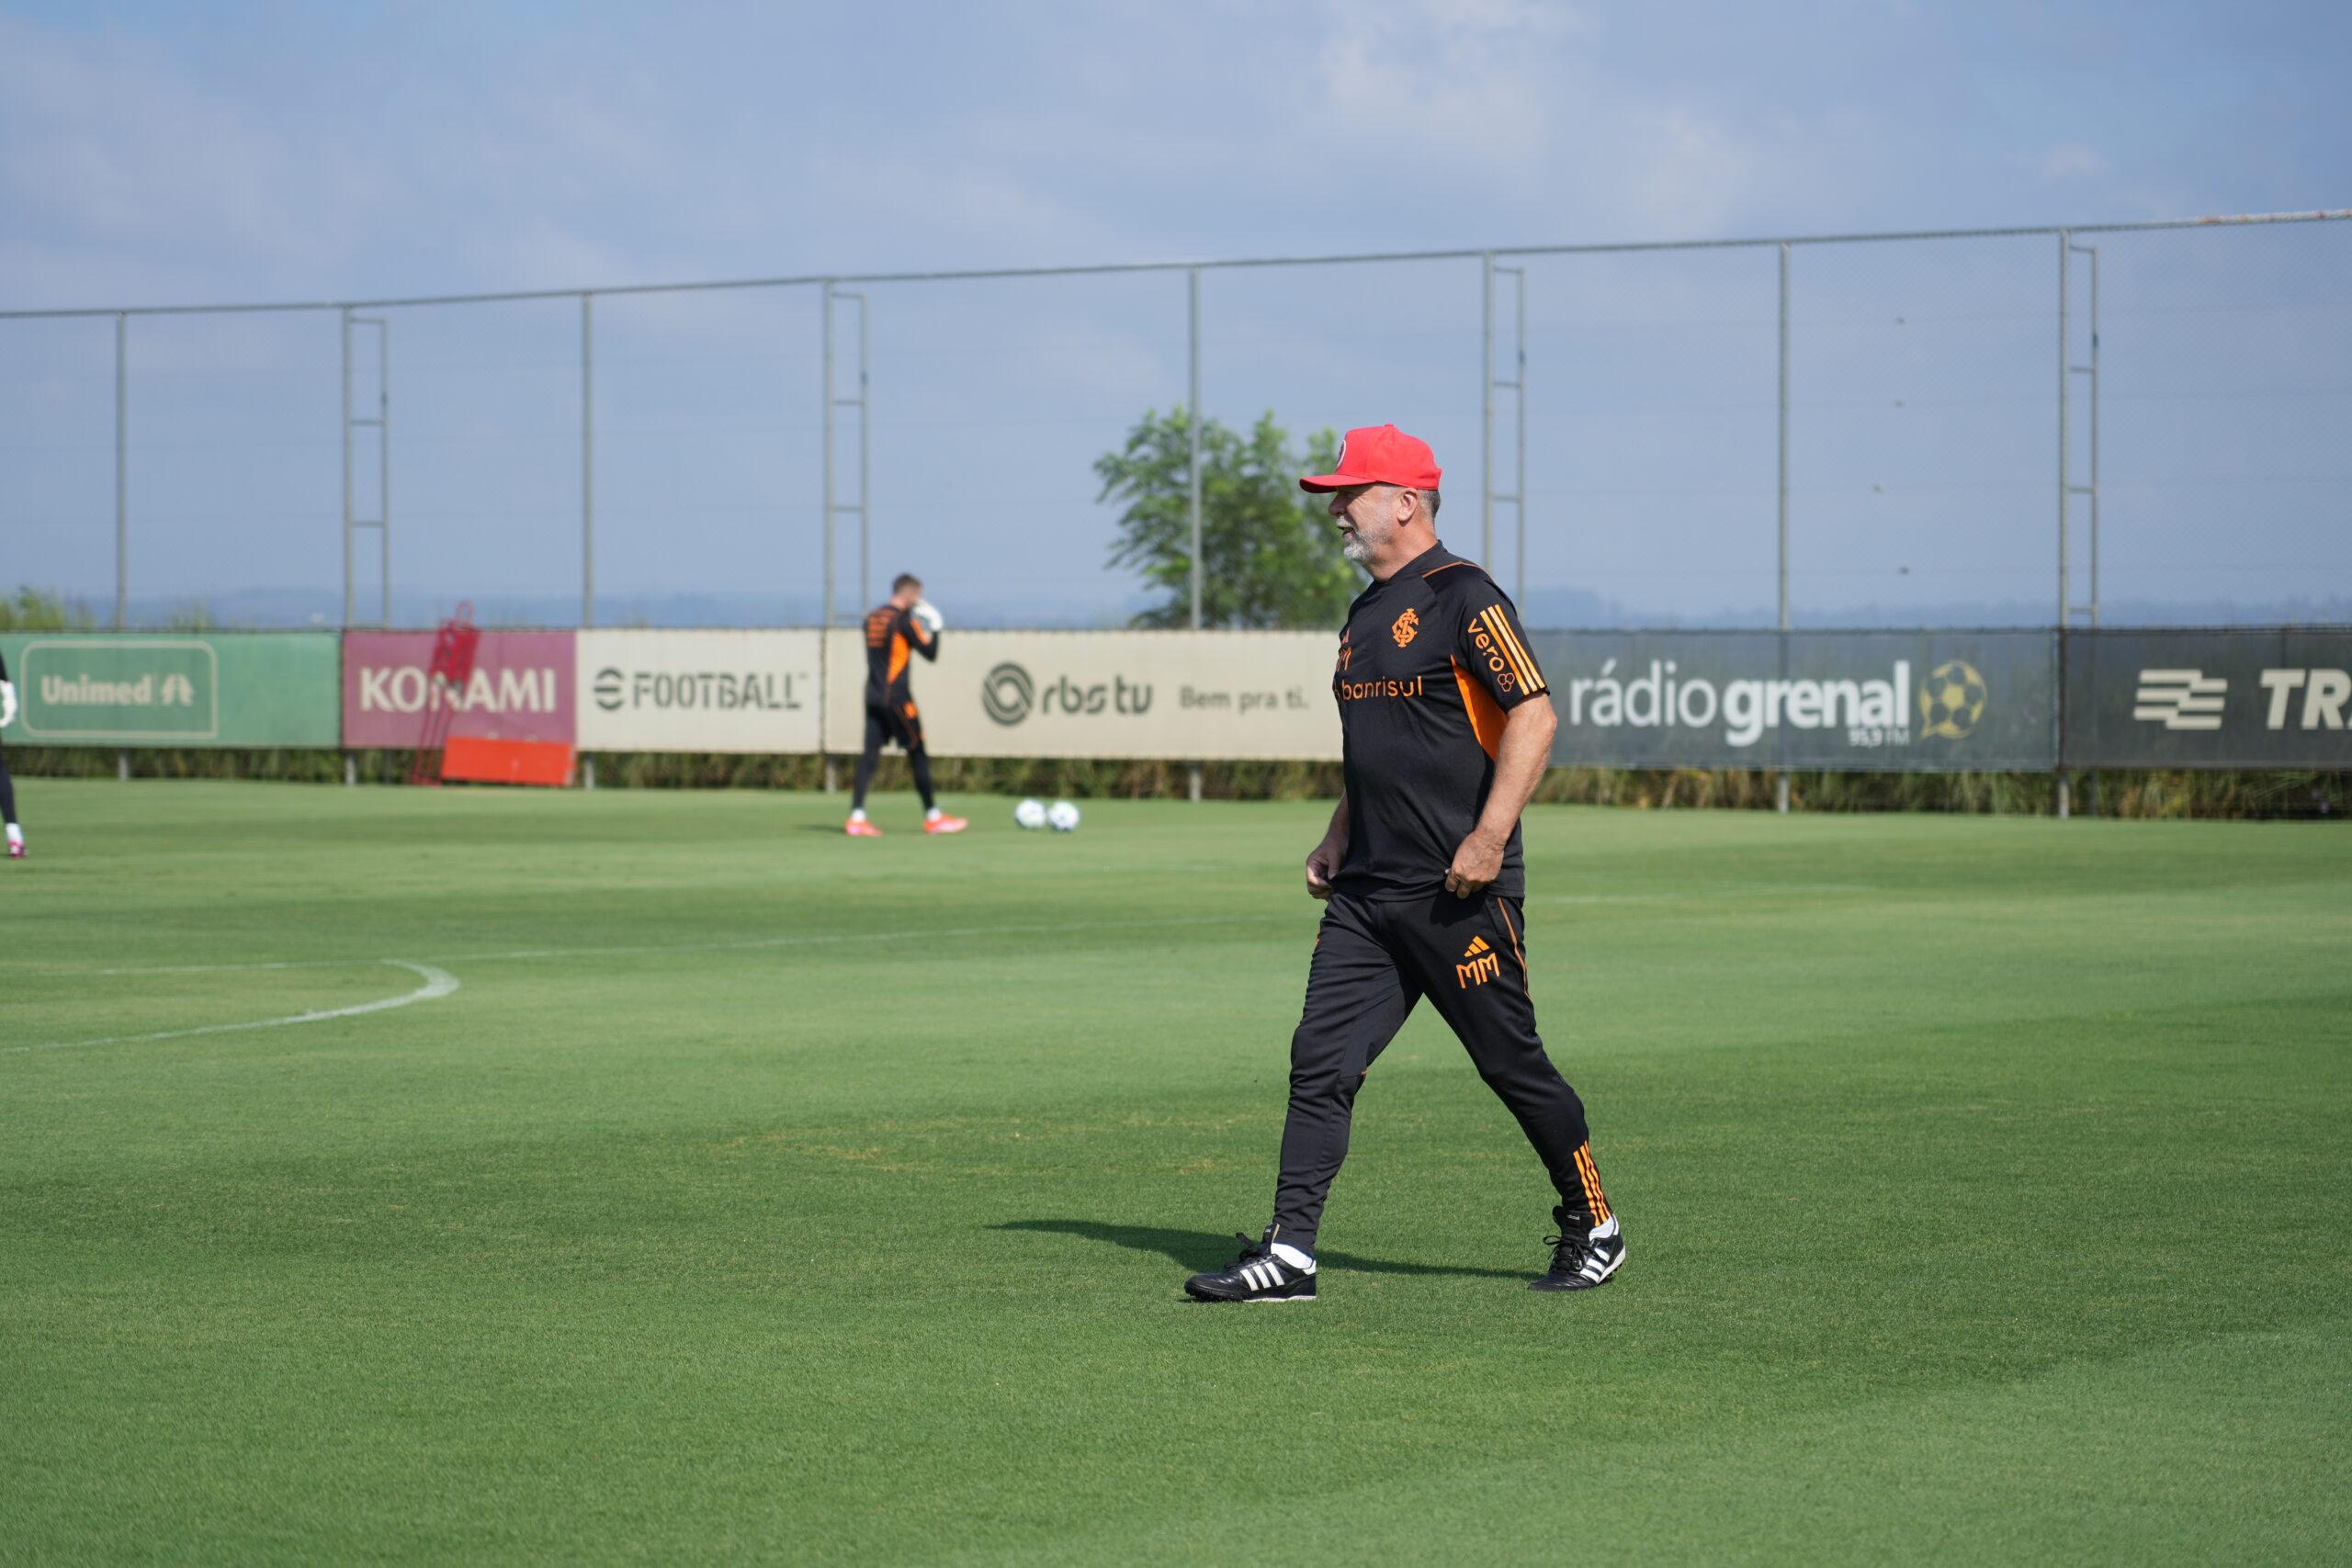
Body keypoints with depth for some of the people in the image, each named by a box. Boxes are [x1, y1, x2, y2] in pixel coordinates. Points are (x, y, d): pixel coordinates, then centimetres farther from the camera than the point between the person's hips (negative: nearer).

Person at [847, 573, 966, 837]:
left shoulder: (872, 617, 11)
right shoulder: (905, 619, -10)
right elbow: (931, 653, -9)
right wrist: (934, 627, 7)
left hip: (873, 695, 6)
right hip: (896, 696, -6)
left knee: (870, 753, 2)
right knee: (917, 753, 3)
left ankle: (857, 817, -7)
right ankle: (933, 817, 9)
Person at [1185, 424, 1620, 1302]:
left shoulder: (1462, 598, -11)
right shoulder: (1367, 613, 17)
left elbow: (1534, 715, -17)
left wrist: (1488, 839, -23)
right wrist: (1339, 838, 18)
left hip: (1459, 892, -8)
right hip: (1367, 892, 8)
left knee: (1511, 1063, 1)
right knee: (1321, 1062, -1)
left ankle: (1592, 1230, 18)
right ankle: (1288, 1256, -3)